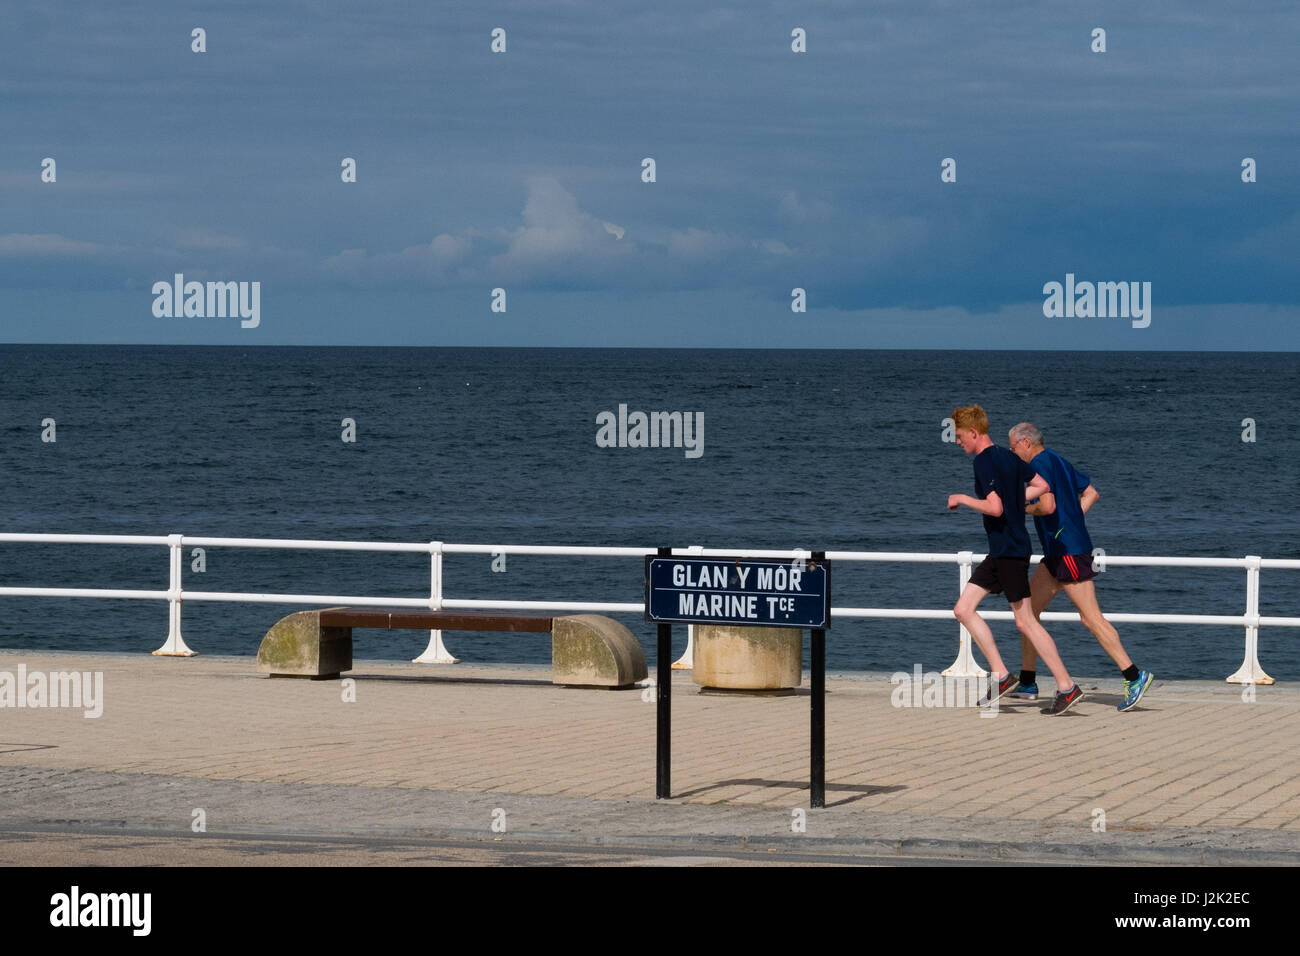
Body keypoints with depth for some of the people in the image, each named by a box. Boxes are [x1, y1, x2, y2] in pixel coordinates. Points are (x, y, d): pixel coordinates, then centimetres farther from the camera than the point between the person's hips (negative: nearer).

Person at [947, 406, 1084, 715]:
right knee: (964, 609, 9)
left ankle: (1067, 687, -4)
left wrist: (961, 499, -11)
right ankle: (1000, 675, 8)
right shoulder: (1007, 457, 12)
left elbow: (995, 508, -24)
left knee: (1025, 621, -7)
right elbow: (1041, 485, 20)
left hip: (1009, 550, -10)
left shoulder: (983, 461, -16)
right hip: (1001, 551, 10)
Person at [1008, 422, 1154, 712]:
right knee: (1028, 609, 12)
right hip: (1058, 553, 10)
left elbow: (1048, 505, -24)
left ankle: (1134, 676, -12)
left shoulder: (1039, 464, -12)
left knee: (1091, 618, -11)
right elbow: (1091, 493, 25)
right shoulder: (1059, 462, 18)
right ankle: (1027, 684, 14)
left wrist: (1022, 509, -6)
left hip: (1068, 551, -10)